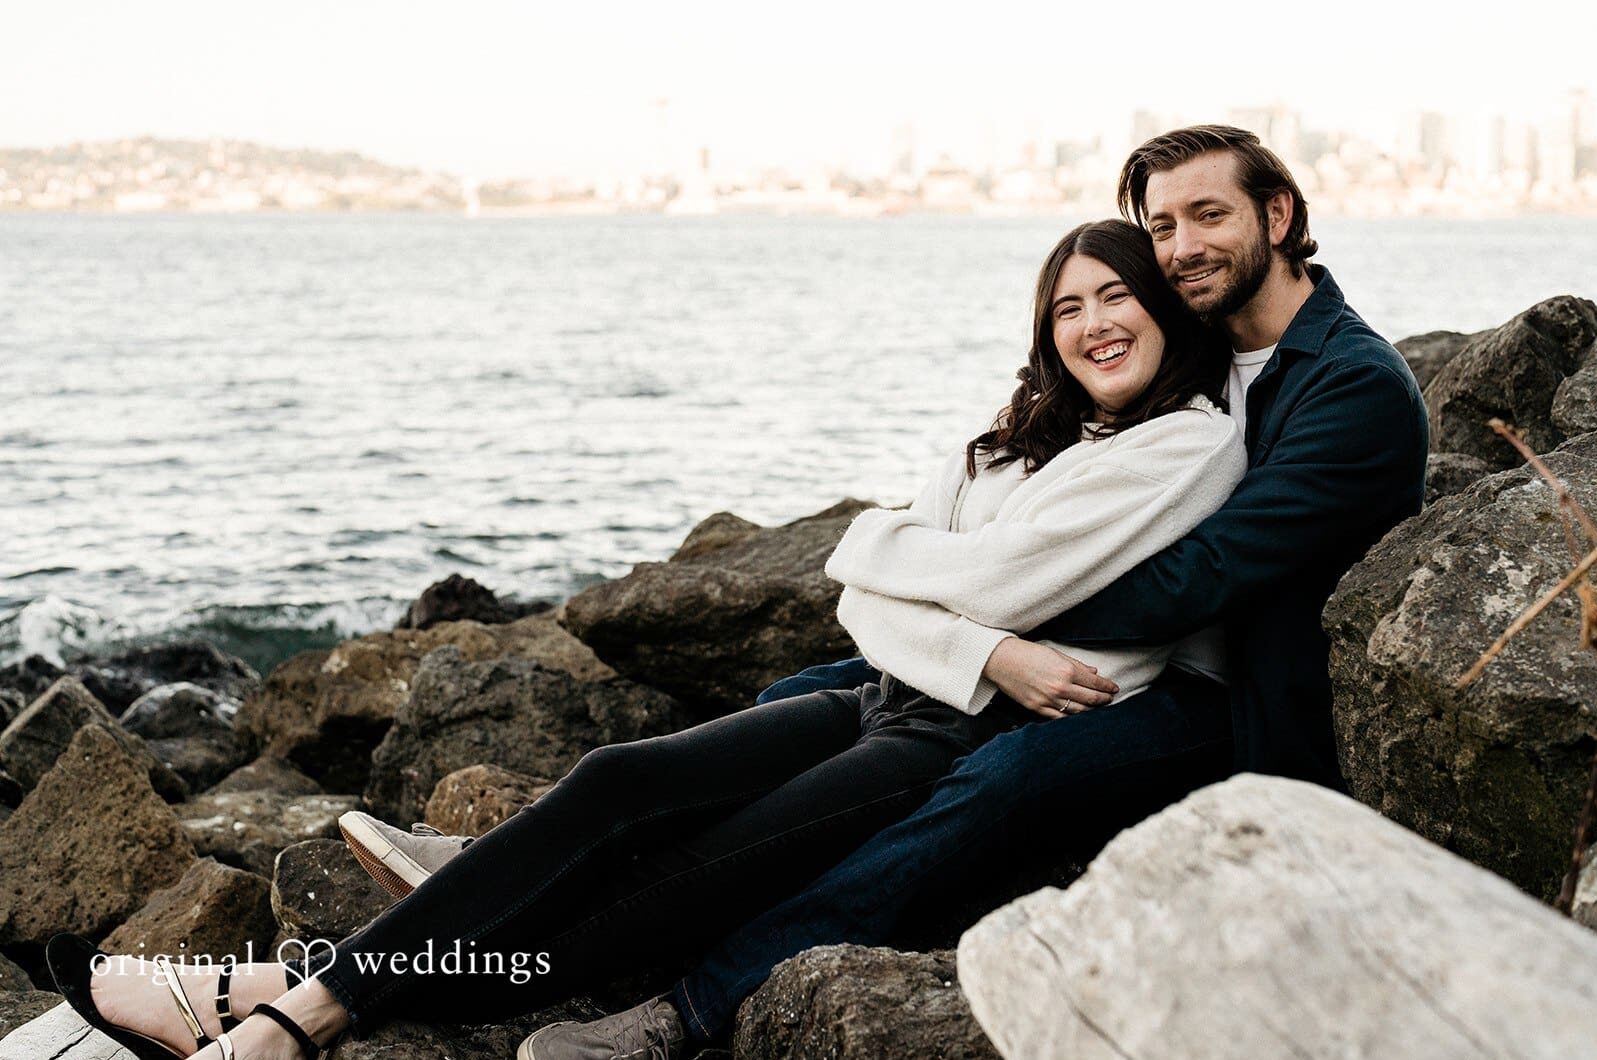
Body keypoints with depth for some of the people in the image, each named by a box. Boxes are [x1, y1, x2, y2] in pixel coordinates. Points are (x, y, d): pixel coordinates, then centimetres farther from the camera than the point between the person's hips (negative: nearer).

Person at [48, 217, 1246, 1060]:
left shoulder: (1194, 445, -4)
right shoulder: (1016, 439, 19)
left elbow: (994, 578, -13)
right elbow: (867, 600, 7)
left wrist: (876, 541, 5)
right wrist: (983, 650, -12)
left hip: (989, 747, -7)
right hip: (892, 703, 7)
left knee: (698, 878, -22)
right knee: (621, 784, -15)